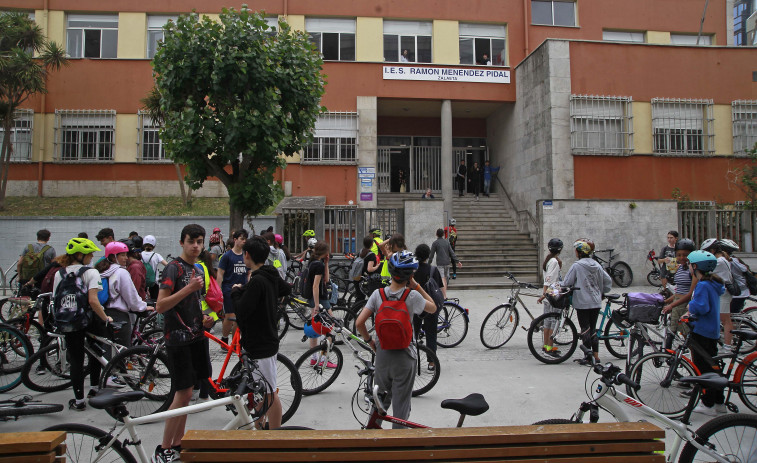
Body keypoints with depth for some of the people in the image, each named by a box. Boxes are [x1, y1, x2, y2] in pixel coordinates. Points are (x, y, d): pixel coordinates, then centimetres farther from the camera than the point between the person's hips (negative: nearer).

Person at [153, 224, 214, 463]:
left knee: (185, 394, 13)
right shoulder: (174, 267, -11)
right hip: (178, 338, -8)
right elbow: (160, 306, -19)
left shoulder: (196, 270, 15)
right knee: (183, 394, -6)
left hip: (195, 336, 8)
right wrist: (189, 288, -27)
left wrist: (204, 319, 7)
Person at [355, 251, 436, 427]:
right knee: (401, 402, 12)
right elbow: (433, 308, 3)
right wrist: (416, 286, 1)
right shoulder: (412, 296, -16)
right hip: (404, 356, -3)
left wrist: (369, 340, 5)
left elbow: (359, 323, -12)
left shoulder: (378, 294, -9)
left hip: (382, 352, 3)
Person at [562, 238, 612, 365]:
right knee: (593, 329, 14)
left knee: (585, 329, 1)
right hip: (596, 302, 6)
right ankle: (596, 356, 17)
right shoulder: (596, 265, 5)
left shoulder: (577, 266, -12)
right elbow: (608, 280, 10)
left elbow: (566, 283, -9)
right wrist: (601, 292, 23)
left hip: (582, 302, -6)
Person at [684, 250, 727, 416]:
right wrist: (691, 313, 11)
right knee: (712, 366, 17)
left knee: (703, 368, -1)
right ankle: (719, 402, 25)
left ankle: (708, 405, 6)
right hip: (712, 331, 10)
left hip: (701, 332, -10)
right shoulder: (714, 284, 10)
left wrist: (691, 305, -10)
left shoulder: (703, 286, -20)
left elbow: (702, 307, -29)